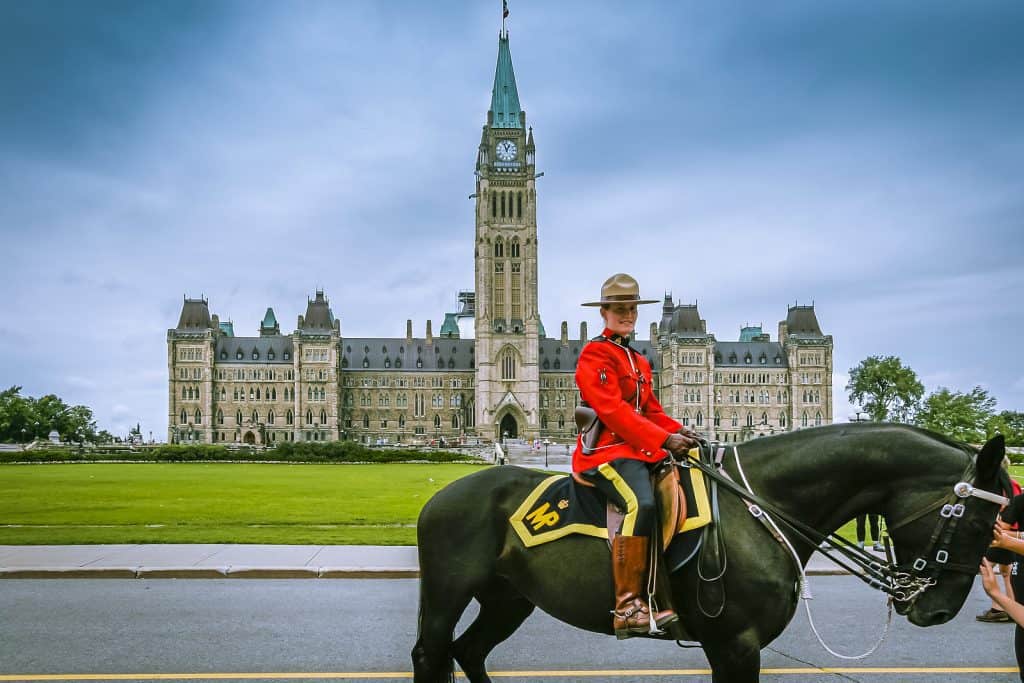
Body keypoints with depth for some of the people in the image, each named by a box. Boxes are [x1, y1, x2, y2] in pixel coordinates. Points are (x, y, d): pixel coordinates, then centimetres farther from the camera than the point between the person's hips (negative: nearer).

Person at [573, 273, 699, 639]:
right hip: (606, 450, -9)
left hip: (639, 449, 9)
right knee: (641, 503, -32)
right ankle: (628, 606, -31)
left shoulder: (638, 361, 25)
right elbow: (613, 411, -16)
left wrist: (677, 431, 1)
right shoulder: (596, 354, -4)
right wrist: (663, 440, -23)